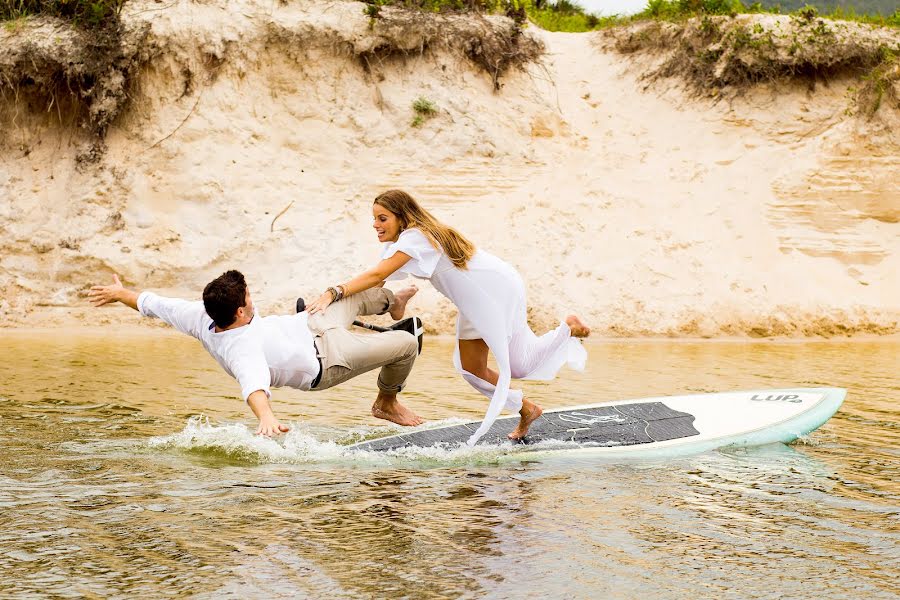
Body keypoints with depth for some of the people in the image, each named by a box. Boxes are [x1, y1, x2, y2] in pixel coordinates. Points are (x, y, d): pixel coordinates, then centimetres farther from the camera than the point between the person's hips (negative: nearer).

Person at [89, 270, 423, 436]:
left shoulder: (200, 318, -22)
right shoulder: (242, 352, -43)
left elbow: (155, 304, -9)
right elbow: (254, 385, -62)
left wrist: (120, 293, 5)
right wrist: (266, 418, -82)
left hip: (305, 326, 8)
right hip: (324, 360, -8)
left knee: (361, 294, 25)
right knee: (405, 344, -4)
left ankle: (391, 302, 64)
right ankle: (387, 404, 27)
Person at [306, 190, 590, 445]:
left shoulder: (416, 237, -28)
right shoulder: (398, 243, 2)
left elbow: (377, 276, -40)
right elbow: (376, 284, -5)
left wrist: (333, 293, -47)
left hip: (500, 290, -9)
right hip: (476, 305, 9)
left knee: (519, 367, -3)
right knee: (471, 369, 5)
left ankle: (568, 328, 20)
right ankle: (526, 409, 23)